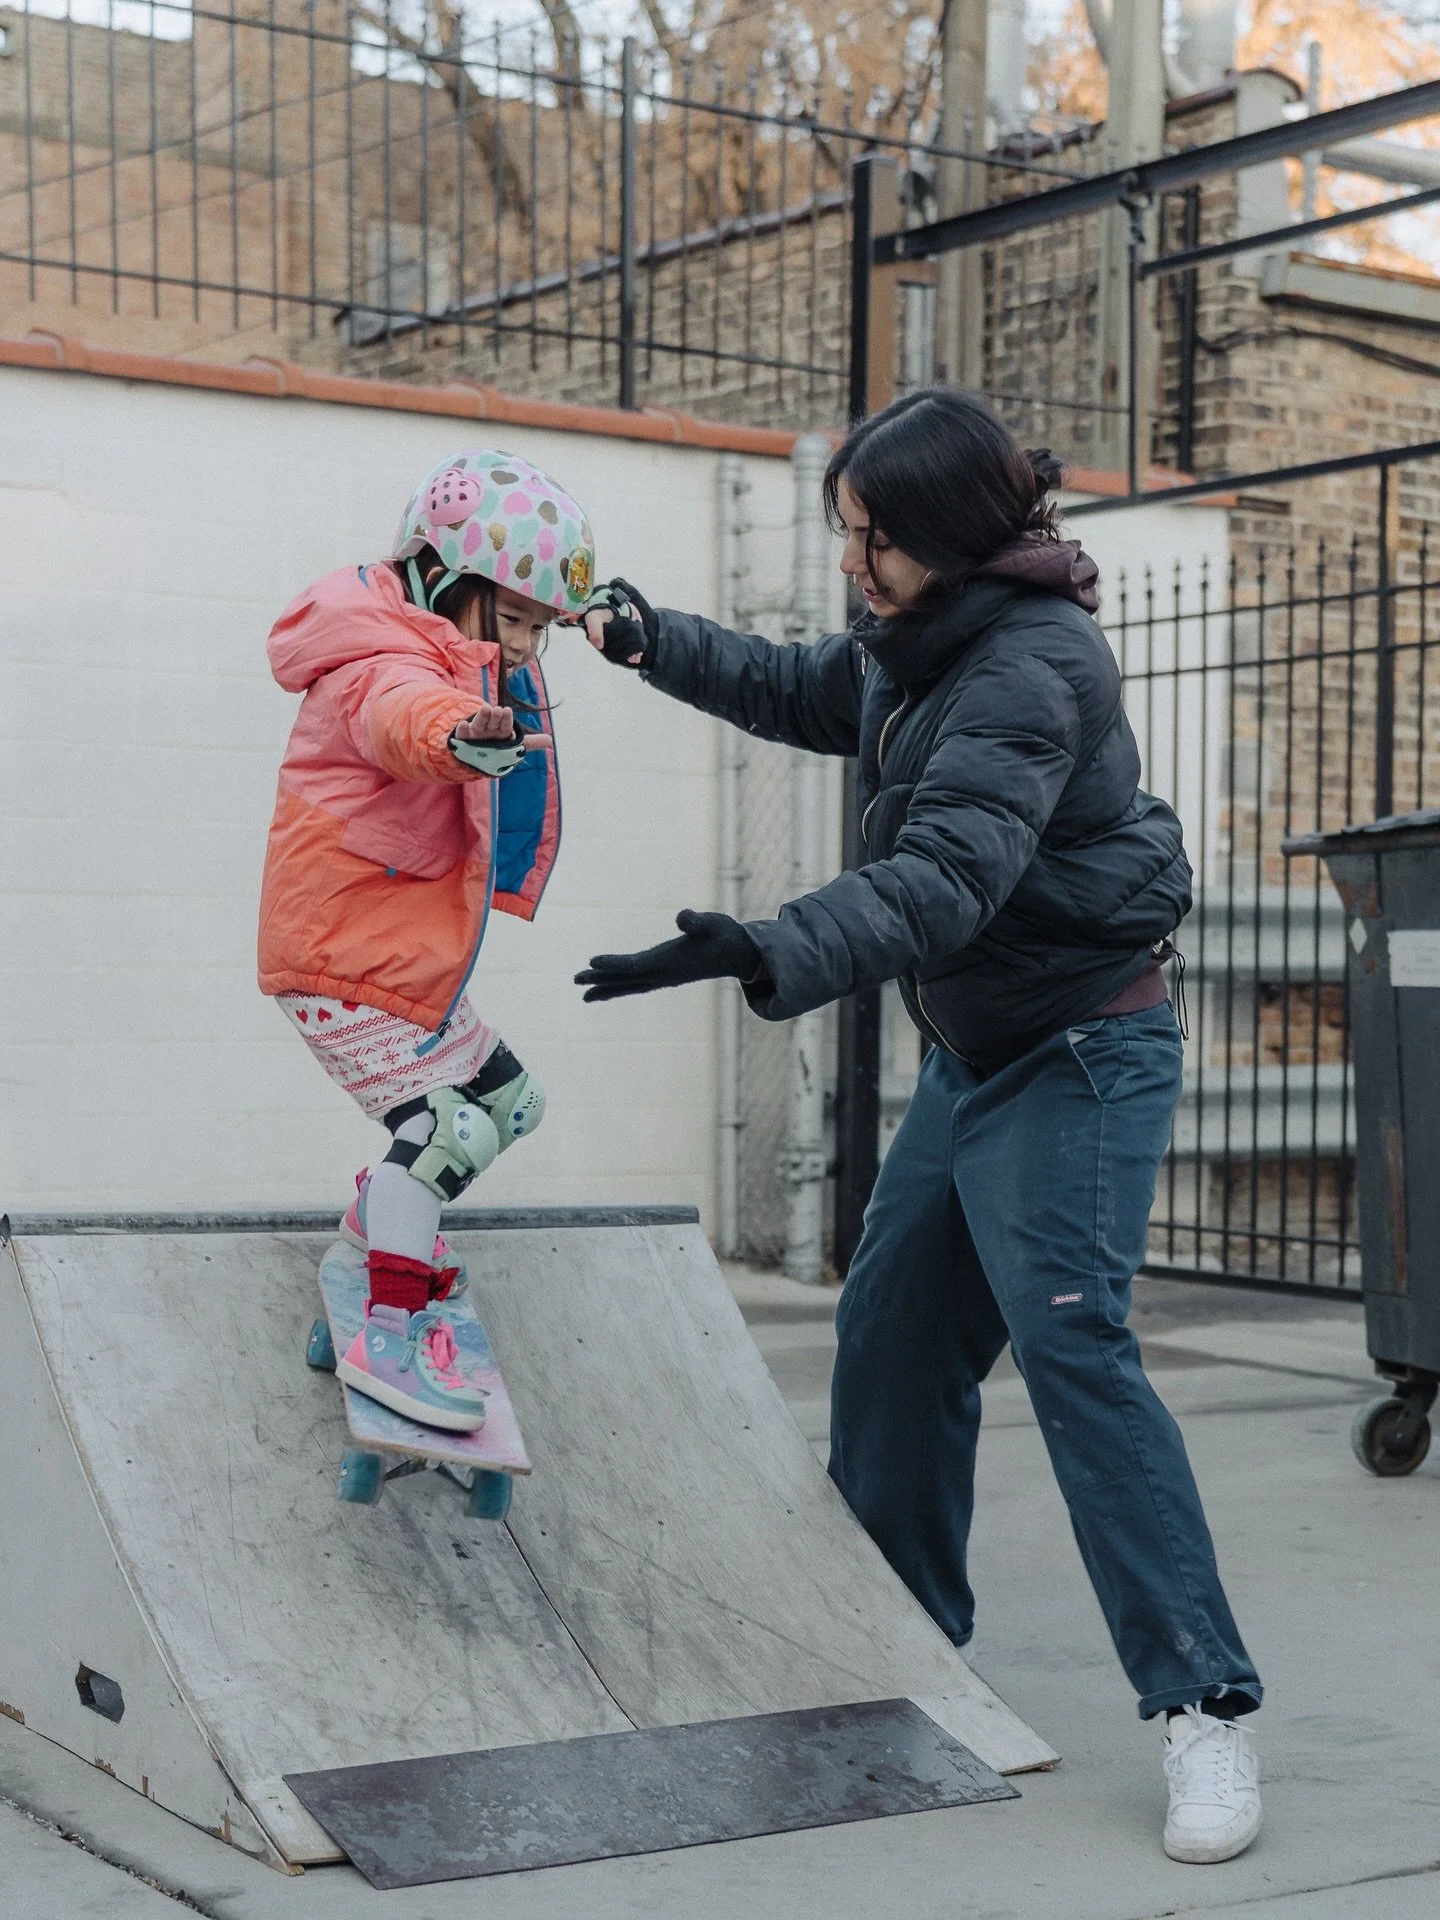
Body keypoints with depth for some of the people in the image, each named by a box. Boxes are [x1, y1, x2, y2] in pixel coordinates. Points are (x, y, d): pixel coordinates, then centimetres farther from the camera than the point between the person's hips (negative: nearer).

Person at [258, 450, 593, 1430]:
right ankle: (391, 1333, -19)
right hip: (343, 960, -10)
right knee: (448, 1126, -22)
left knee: (510, 1099, 19)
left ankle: (383, 1220, 37)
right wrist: (456, 732, -70)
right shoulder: (382, 668, -23)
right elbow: (398, 715, -50)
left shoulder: (461, 668, 10)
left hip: (411, 964, 10)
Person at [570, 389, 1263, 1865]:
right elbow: (803, 696, 27)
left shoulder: (1028, 667, -24)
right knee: (893, 1330, 13)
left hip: (1077, 1052, -10)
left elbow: (945, 878, -36)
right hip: (971, 1052, 10)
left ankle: (1203, 1709, -15)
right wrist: (645, 636, 19)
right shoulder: (919, 637, 5)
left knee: (1069, 1341, -19)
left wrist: (766, 956, -49)